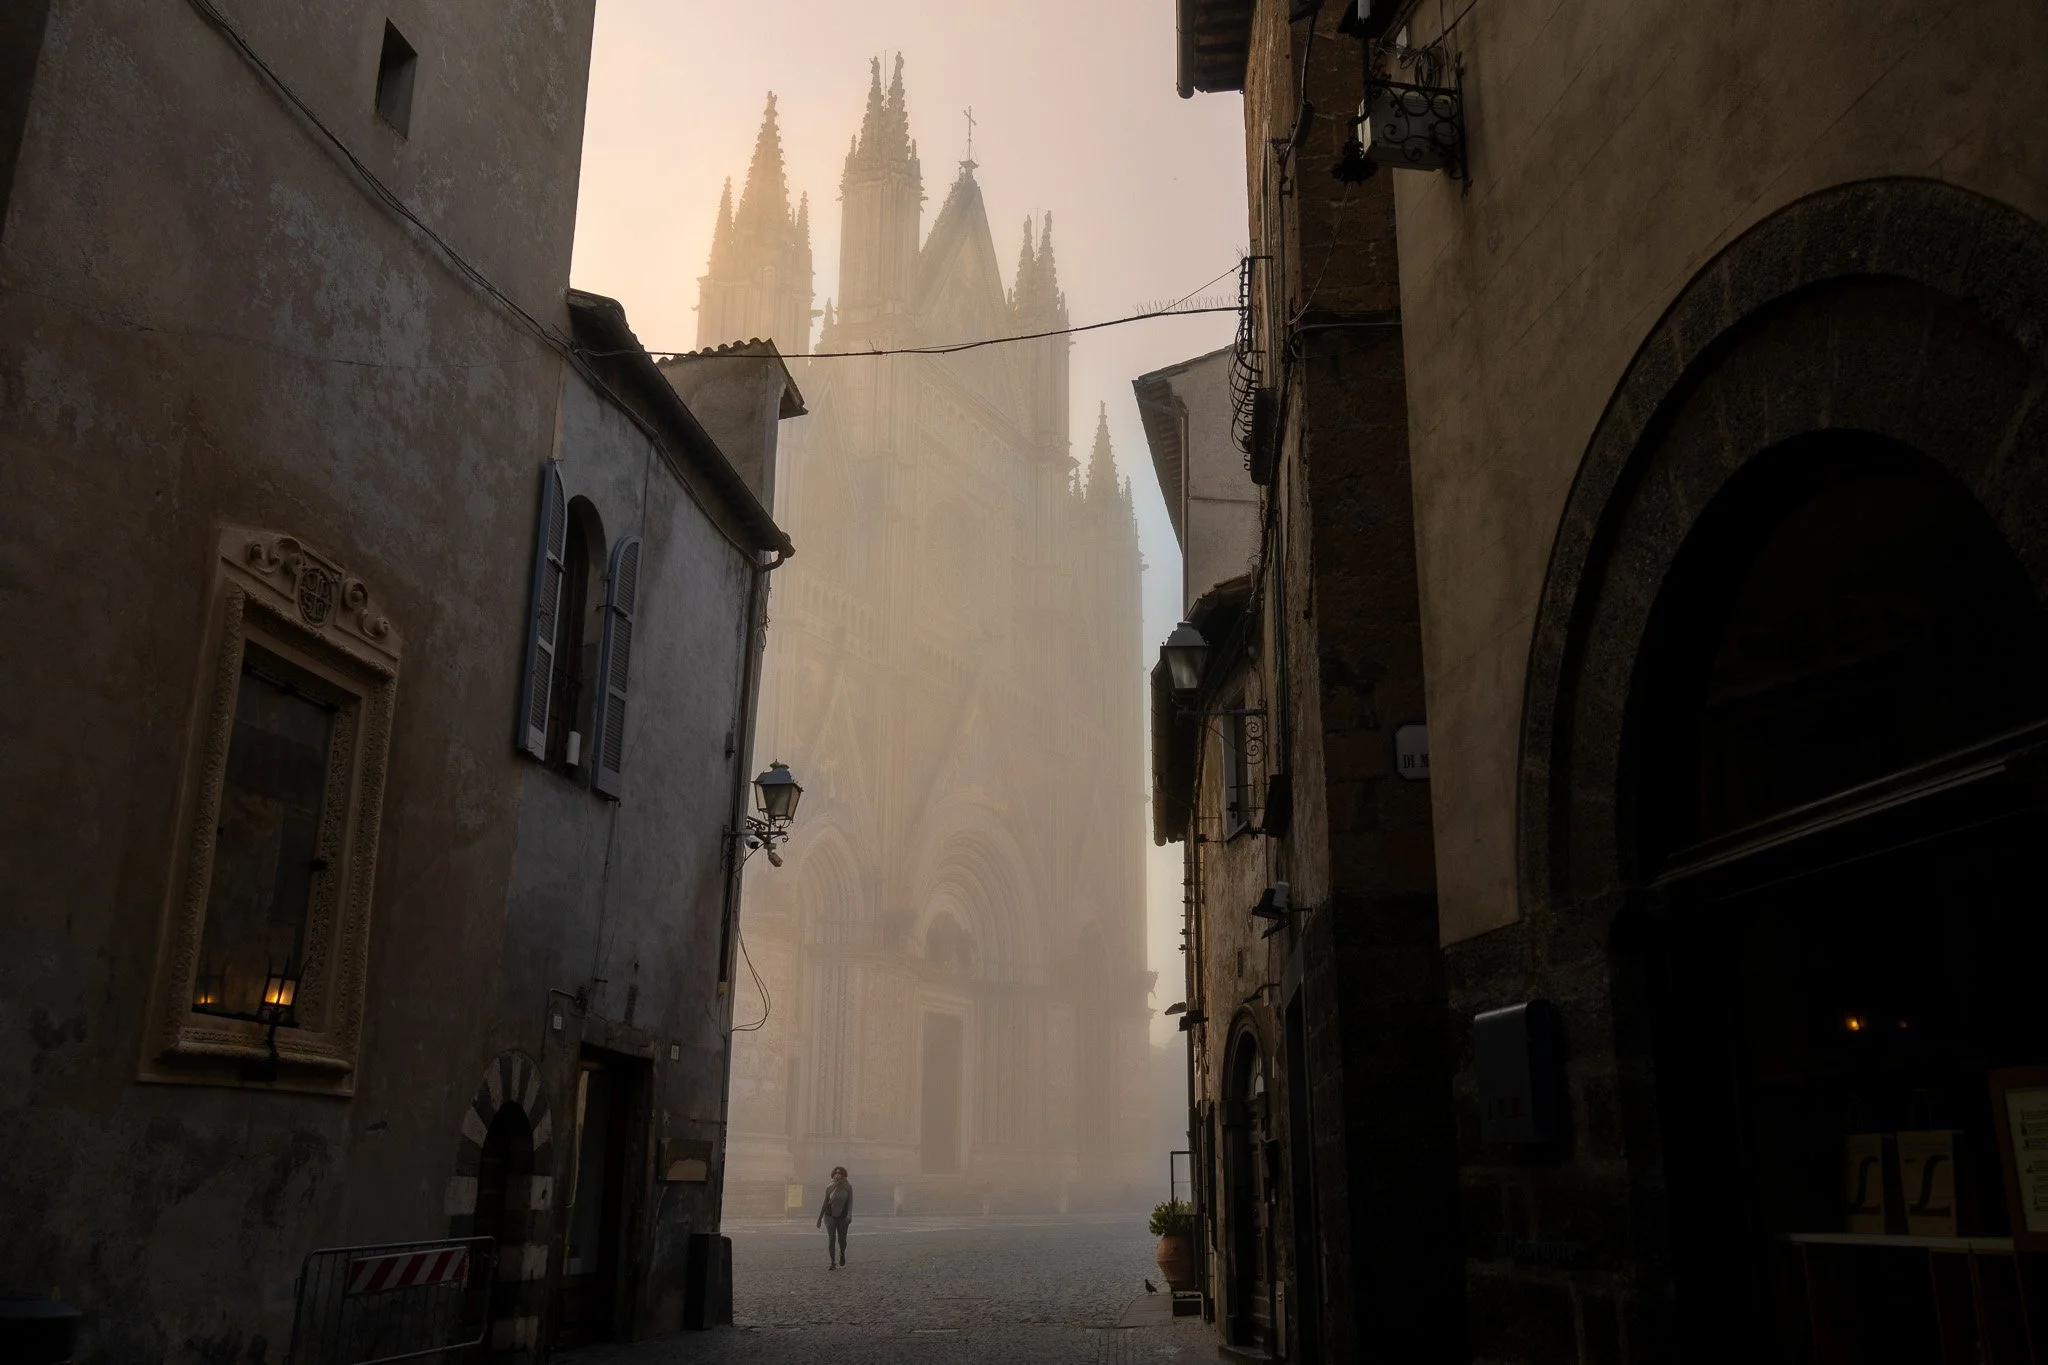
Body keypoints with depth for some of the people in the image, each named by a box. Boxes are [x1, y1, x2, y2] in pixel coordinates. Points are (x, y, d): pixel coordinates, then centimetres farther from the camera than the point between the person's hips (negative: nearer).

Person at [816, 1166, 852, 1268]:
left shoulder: (848, 1187, -5)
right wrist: (820, 1218, 8)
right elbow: (825, 1203, 6)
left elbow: (850, 1202, -10)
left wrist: (849, 1215, -25)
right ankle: (832, 1263, -5)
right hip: (830, 1216, 0)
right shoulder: (829, 1187, -2)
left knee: (842, 1239, 2)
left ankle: (842, 1253, 36)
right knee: (831, 1238, -12)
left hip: (842, 1217, 0)